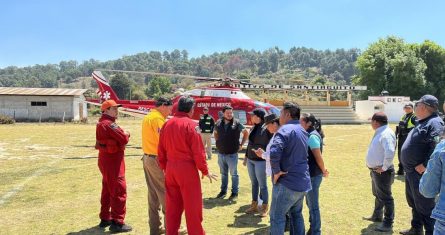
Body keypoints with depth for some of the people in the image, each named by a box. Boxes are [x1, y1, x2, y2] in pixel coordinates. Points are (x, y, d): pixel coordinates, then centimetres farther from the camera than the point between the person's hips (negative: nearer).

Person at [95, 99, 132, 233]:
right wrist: (127, 134, -2)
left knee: (108, 190, 19)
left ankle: (105, 218, 30)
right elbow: (124, 139, -23)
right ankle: (117, 222, -3)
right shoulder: (109, 124, -18)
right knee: (119, 190, -6)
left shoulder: (102, 123, 16)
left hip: (106, 159, 11)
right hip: (113, 160, -11)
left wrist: (123, 135, -5)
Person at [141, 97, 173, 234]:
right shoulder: (158, 118, -15)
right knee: (166, 194, -1)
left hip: (147, 158, 9)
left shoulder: (147, 117, 15)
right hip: (157, 159, -9)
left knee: (153, 194, 12)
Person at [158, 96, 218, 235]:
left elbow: (161, 150, 10)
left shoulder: (167, 124, 6)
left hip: (170, 168, 6)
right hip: (187, 168, -6)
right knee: (192, 205, 5)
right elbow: (198, 151, -12)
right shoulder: (190, 124, -11)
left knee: (172, 205, 14)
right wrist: (205, 171, -2)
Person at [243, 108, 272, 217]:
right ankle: (254, 205, 26)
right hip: (250, 160, 7)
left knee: (262, 185, 4)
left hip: (261, 161, -7)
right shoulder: (253, 128, 8)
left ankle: (264, 207, 16)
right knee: (254, 183, 15)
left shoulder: (266, 129, -14)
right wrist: (246, 157, 19)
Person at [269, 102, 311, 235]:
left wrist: (276, 171, -19)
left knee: (277, 217, 0)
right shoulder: (303, 131, 13)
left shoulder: (285, 129, -16)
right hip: (302, 182, 9)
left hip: (287, 182, -9)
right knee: (296, 214, 21)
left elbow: (274, 152, -32)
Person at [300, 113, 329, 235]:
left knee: (313, 205, 1)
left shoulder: (312, 136, -19)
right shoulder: (309, 135, 11)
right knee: (310, 203, 20)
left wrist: (323, 171, -6)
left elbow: (318, 157, -19)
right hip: (309, 174, 10)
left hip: (313, 175, -10)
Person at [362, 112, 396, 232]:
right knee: (378, 195, 24)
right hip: (375, 170, 11)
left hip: (382, 172, -11)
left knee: (385, 197, 1)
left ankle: (388, 224, 12)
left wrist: (384, 167, -25)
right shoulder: (380, 132, 10)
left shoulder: (386, 134, -23)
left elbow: (390, 152, -36)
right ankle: (377, 216, 41)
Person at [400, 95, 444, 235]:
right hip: (410, 171, 11)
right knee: (413, 202, 23)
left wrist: (424, 165, -27)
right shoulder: (422, 122, 14)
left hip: (421, 172, -11)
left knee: (424, 206, -2)